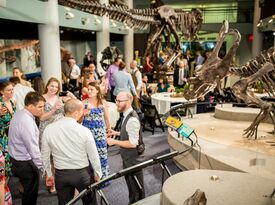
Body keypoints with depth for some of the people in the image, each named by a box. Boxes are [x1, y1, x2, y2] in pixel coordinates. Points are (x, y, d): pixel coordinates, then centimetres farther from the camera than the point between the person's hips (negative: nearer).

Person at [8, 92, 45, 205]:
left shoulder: (18, 114, 2)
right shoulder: (27, 122, -28)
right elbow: (32, 147, -25)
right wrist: (40, 165, -14)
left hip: (16, 159, 9)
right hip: (26, 164, -9)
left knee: (27, 190, 24)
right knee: (31, 193, 10)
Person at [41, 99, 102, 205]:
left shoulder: (49, 129, -10)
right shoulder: (84, 131, -20)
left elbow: (45, 155, 1)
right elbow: (93, 156, -10)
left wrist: (48, 173, 15)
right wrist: (98, 174, 6)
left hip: (60, 174, 3)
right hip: (82, 173, -3)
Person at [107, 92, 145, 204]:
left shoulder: (132, 120, -29)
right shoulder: (127, 115, 1)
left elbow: (132, 143, -29)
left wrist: (114, 142, -23)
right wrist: (116, 133, 5)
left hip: (133, 159, -10)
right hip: (128, 157, 10)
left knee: (136, 186, 11)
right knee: (130, 183, 27)